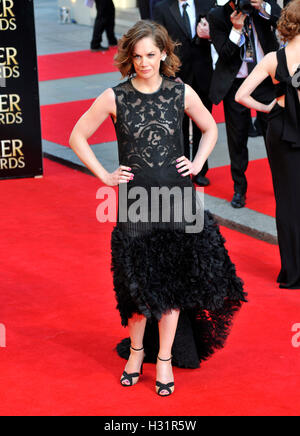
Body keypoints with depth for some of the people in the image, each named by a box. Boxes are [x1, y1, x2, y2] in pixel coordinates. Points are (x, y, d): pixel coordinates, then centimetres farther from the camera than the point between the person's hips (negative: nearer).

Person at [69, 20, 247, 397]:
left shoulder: (181, 93, 0)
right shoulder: (115, 98, -4)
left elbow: (210, 129, 17)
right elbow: (78, 136, 5)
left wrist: (197, 164, 5)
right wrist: (105, 176, 0)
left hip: (176, 194, 1)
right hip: (134, 197, -1)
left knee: (173, 279, 4)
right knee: (138, 281, 6)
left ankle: (165, 358, 16)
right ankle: (137, 350, 27)